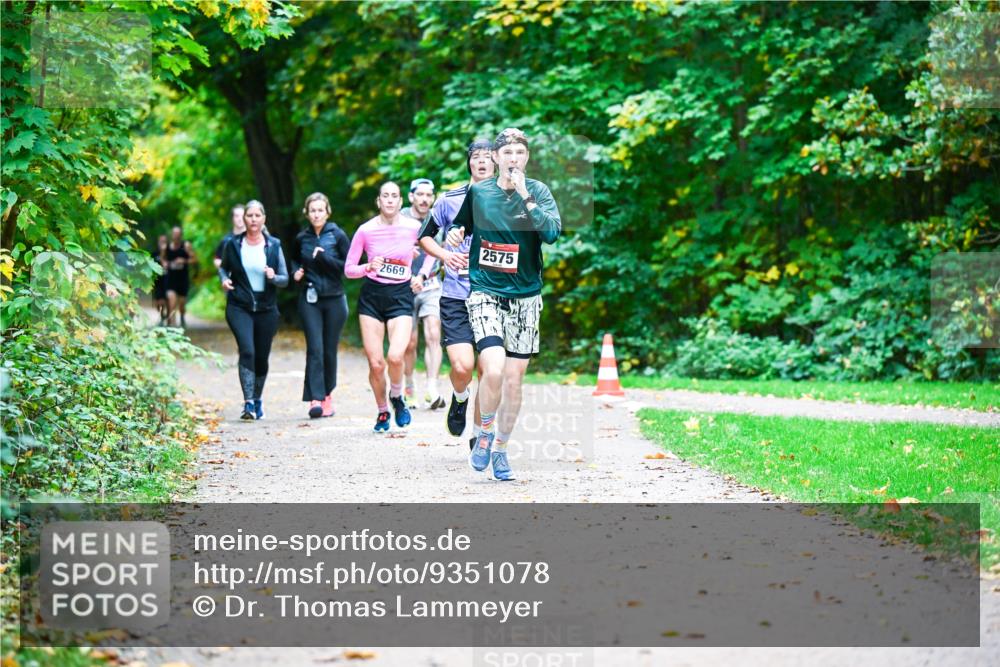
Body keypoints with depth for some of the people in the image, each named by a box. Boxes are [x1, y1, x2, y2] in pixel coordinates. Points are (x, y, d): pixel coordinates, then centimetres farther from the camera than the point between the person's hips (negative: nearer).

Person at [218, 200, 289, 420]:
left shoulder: (274, 245, 1)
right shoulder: (233, 244, 1)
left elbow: (285, 279, 2)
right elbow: (223, 267, 18)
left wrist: (273, 277, -20)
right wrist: (224, 279, -4)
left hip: (266, 309, 2)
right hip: (239, 308, -2)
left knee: (262, 357, 9)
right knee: (247, 351, -20)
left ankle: (258, 398, 31)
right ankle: (248, 403, -20)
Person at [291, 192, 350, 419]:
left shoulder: (337, 235, -2)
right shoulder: (301, 238, 6)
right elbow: (295, 260, 25)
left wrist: (324, 258, -15)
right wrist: (296, 272, 4)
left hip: (334, 299, -1)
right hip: (310, 300, 1)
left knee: (330, 350, 5)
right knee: (315, 349, -11)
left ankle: (327, 394, 23)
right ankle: (316, 398, -16)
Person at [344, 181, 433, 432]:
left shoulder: (414, 228, -4)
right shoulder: (366, 230, -3)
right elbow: (348, 269, 2)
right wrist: (368, 267, -17)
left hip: (401, 295, -1)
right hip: (371, 296, 1)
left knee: (395, 357, -22)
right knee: (375, 363, -3)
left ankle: (397, 397, 9)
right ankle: (382, 411, 21)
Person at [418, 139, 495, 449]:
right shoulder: (450, 199, 4)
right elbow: (425, 236, 16)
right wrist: (445, 255, -2)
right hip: (456, 297, -1)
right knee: (462, 367, -16)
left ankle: (479, 435, 20)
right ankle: (460, 399, 19)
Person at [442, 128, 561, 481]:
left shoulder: (538, 191, -2)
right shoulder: (477, 192, 2)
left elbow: (553, 232, -17)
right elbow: (460, 225, 20)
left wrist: (525, 196, -22)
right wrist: (454, 234, -2)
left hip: (525, 296, 1)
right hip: (485, 292, -1)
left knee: (514, 379, 5)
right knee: (493, 370, -20)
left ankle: (500, 449, 23)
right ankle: (485, 433, 7)